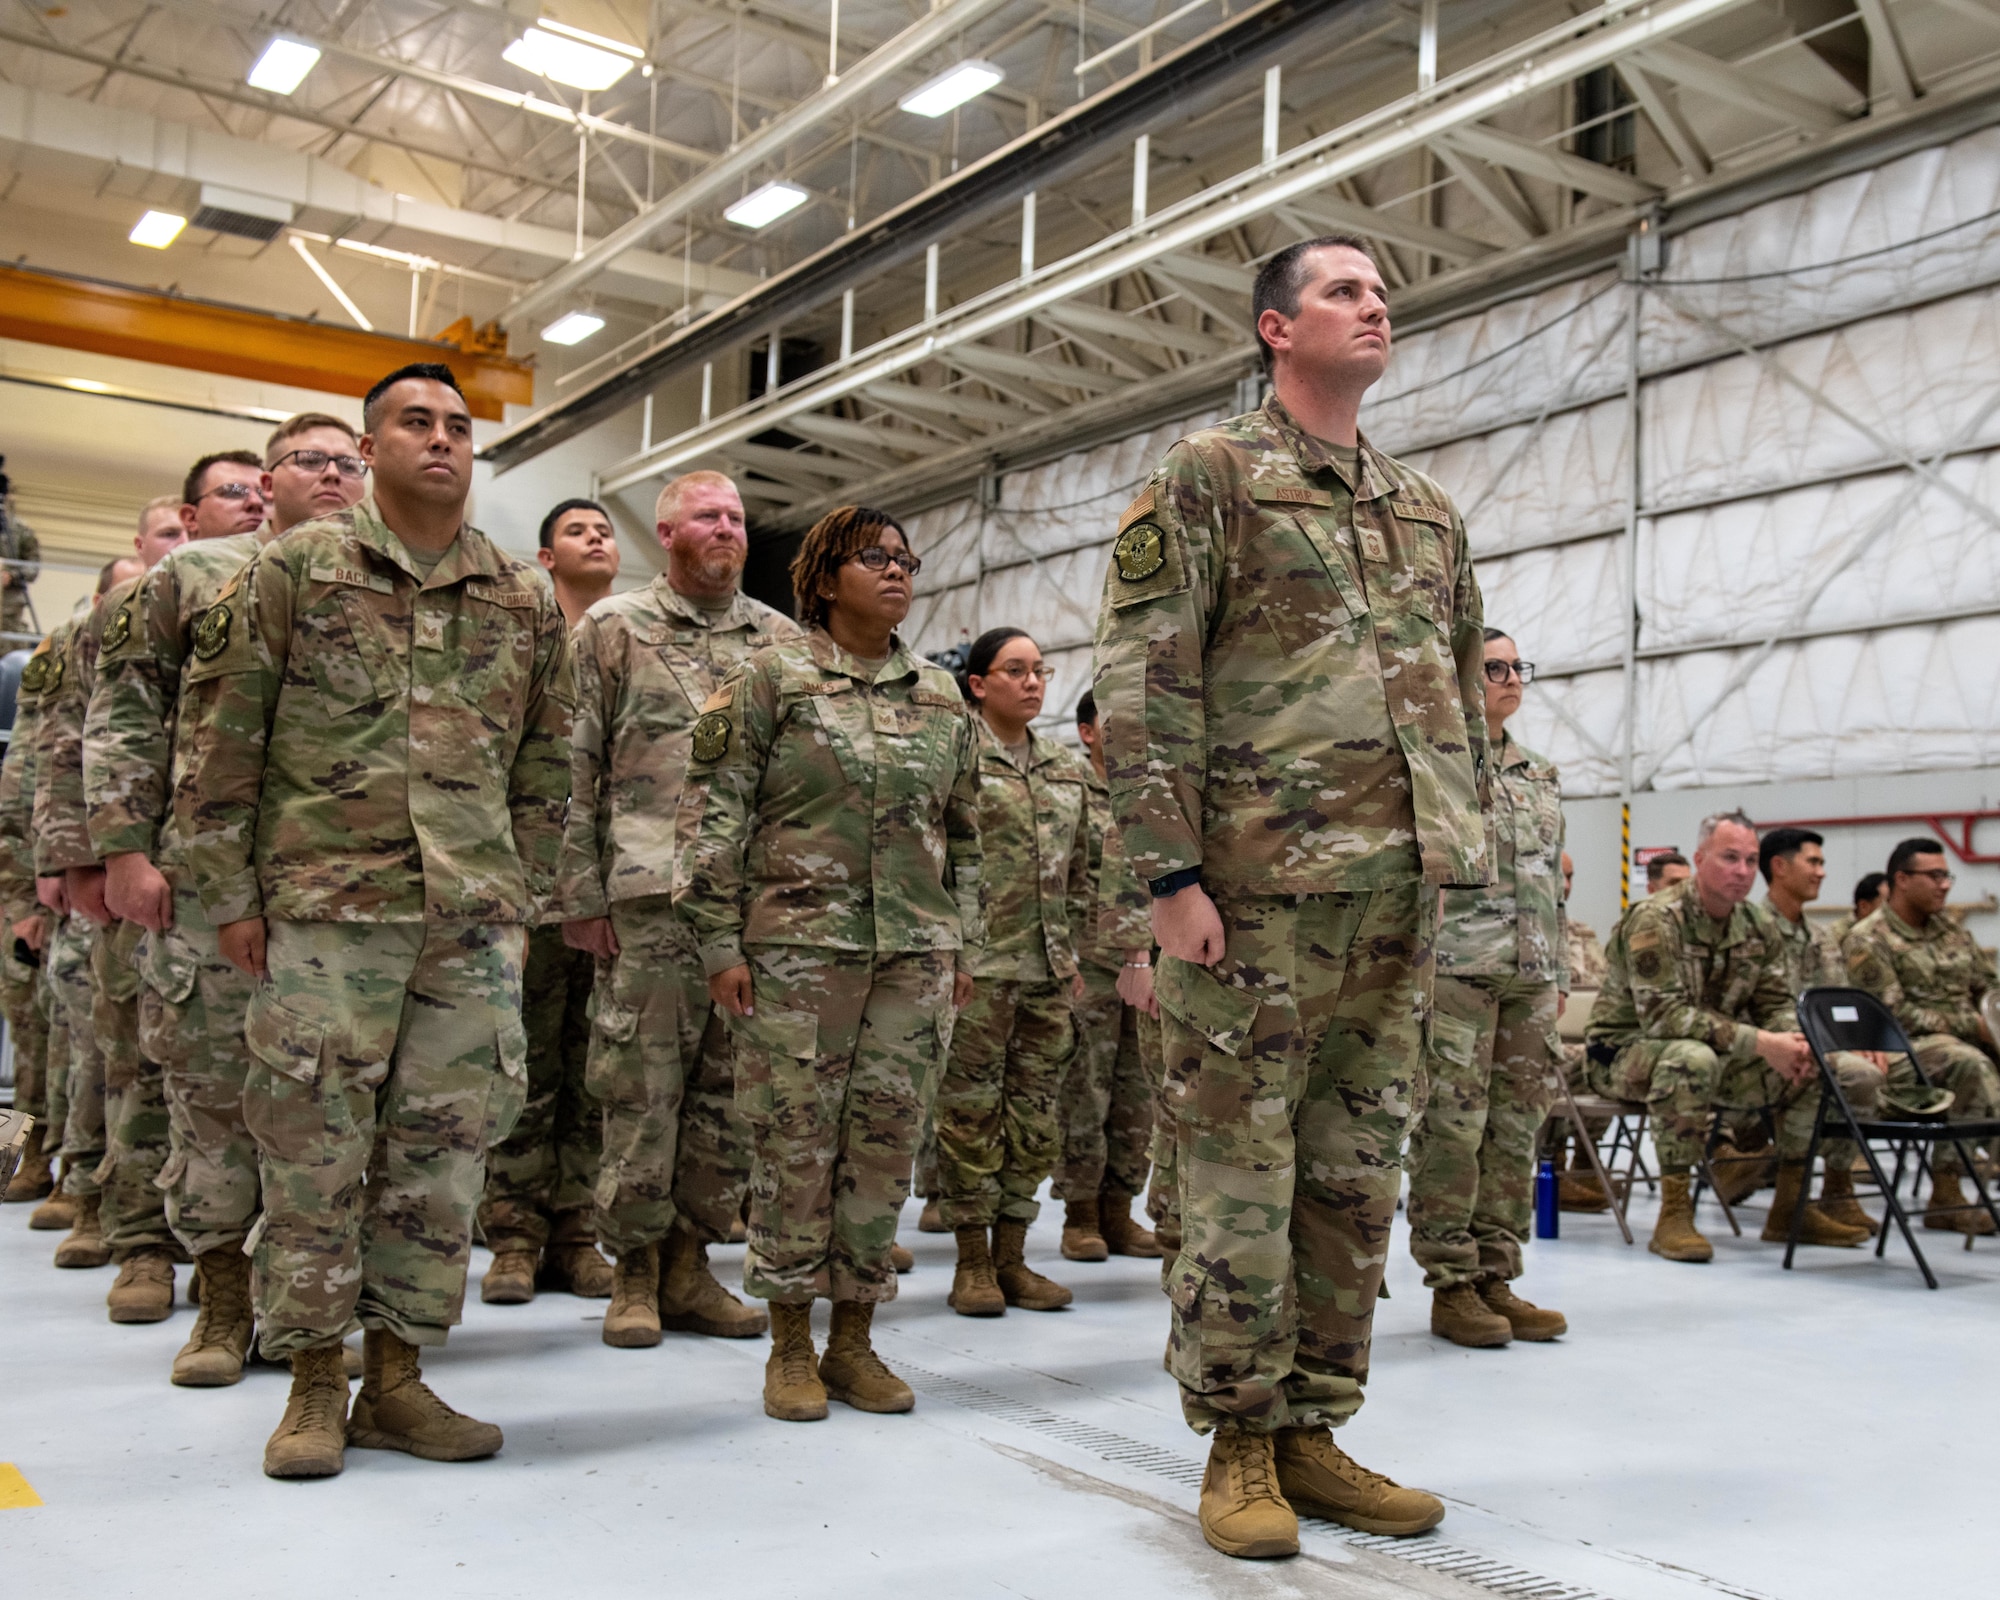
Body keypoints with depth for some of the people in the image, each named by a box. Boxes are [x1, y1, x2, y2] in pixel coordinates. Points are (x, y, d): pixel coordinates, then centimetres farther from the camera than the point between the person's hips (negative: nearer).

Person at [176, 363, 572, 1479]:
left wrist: (526, 895, 11)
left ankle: (398, 1376, 17)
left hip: (475, 920, 3)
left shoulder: (528, 601, 11)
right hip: (328, 905, -3)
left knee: (446, 1144, 5)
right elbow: (220, 731, 2)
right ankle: (314, 1383, 15)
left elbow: (547, 761, 16)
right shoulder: (297, 568, 3)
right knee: (315, 1145, 1)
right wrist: (230, 891, -1)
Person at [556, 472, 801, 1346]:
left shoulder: (782, 640, 14)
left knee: (728, 1094, 6)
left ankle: (688, 1265, 18)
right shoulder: (612, 628, 6)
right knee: (641, 1093, 0)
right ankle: (635, 1271, 13)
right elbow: (578, 771, 2)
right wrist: (581, 895, -4)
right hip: (651, 897, -3)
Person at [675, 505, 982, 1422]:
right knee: (796, 1141, 1)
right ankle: (790, 1346, 14)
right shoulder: (771, 677, 0)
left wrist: (964, 948, 15)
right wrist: (720, 943, -8)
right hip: (797, 943, -4)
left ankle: (854, 1339, 17)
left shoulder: (942, 696, 13)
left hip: (917, 951, 4)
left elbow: (963, 832, 19)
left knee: (886, 1141, 5)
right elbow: (712, 812, -3)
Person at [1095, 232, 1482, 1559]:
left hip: (1402, 899, 6)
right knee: (1242, 1173, 0)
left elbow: (1466, 696, 22)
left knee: (1358, 1177, 10)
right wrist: (1173, 874, -14)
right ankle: (1240, 1443, 13)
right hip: (1261, 887, -6)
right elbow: (1142, 680, -7)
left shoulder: (1430, 511, 20)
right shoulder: (1210, 475, 1)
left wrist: (1455, 863, 13)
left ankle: (1313, 1428, 21)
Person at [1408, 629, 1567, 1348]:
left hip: (1529, 974, 7)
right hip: (1455, 966, -7)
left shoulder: (1541, 775, 20)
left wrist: (1559, 975, 18)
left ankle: (1496, 1278, 15)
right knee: (1451, 1126, -5)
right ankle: (1450, 1286, 3)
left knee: (1516, 1126, 7)